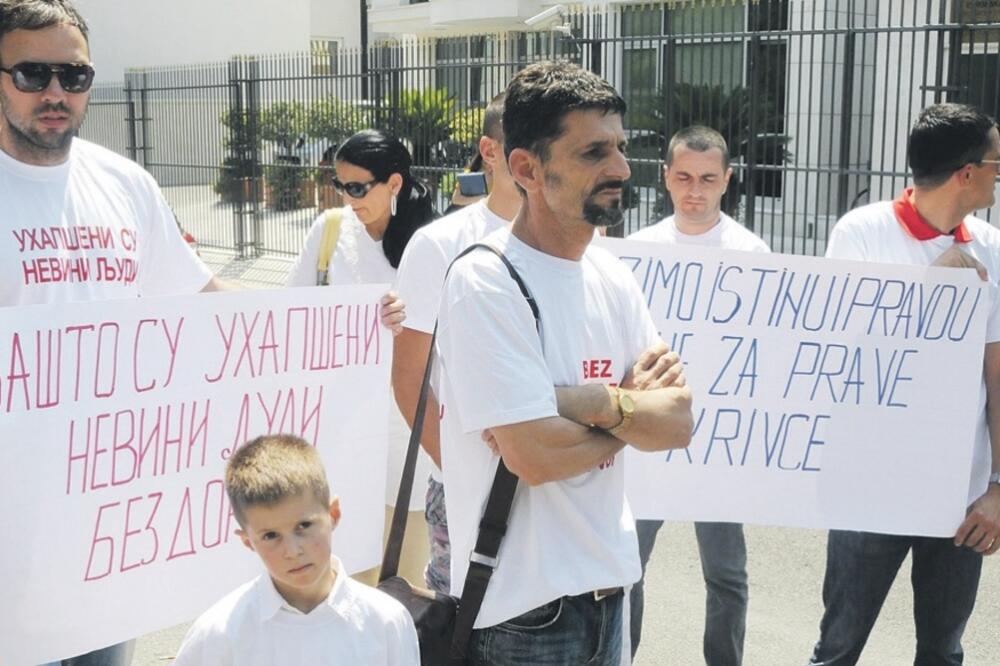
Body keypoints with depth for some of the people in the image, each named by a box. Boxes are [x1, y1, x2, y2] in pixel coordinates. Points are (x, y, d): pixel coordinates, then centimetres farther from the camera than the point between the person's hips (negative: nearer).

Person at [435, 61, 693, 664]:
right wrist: (634, 411, -8)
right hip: (521, 603, -7)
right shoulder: (484, 283, -18)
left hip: (608, 584, 7)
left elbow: (680, 421, -2)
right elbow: (534, 455, -24)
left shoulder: (612, 277, 4)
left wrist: (592, 402, -20)